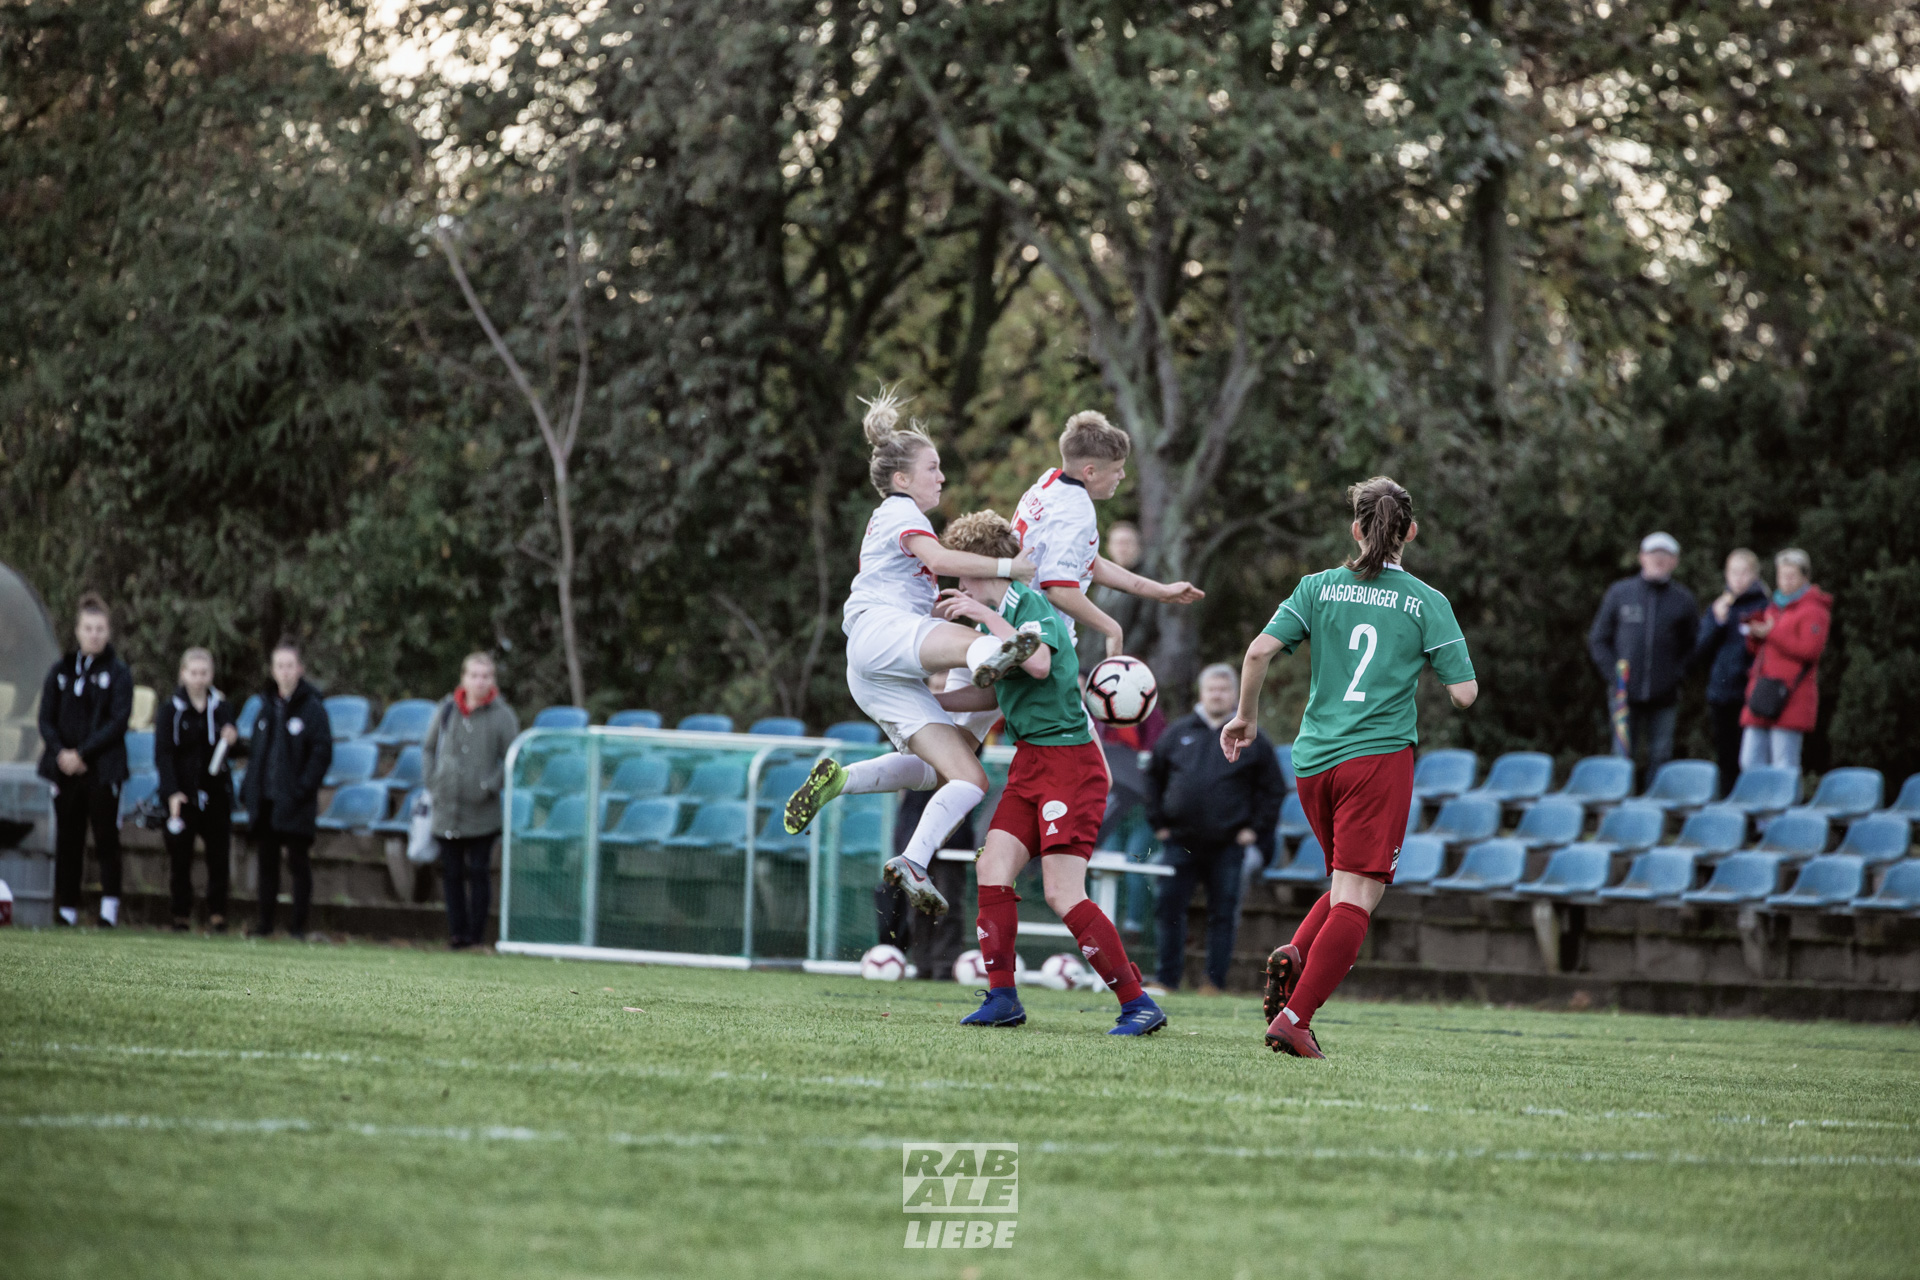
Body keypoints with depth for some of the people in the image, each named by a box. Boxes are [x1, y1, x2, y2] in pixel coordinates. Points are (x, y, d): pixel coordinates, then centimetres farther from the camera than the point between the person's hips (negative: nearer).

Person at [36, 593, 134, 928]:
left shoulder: (118, 673, 2)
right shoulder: (61, 671, 11)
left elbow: (118, 722, -6)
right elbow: (46, 719, 8)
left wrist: (81, 753, -12)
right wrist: (60, 753, -9)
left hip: (103, 770, -3)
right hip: (65, 770, 3)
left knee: (106, 837, -7)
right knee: (67, 840, 4)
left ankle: (110, 906, -7)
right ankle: (67, 909, 7)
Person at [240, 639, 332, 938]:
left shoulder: (312, 708, -6)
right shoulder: (268, 705, 13)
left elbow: (322, 754, -9)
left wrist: (303, 788, -16)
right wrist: (251, 785, 8)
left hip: (294, 802, -6)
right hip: (266, 801, 6)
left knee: (299, 862, 0)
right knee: (267, 862, 9)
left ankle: (299, 925, 4)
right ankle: (265, 922, 14)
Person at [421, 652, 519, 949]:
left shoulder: (502, 716, -3)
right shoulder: (446, 710, 7)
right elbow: (429, 748, 17)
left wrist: (491, 786, -11)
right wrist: (431, 781, 5)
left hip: (482, 813, -3)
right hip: (446, 811, 3)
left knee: (478, 873, -2)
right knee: (452, 874, 5)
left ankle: (477, 933, 4)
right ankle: (458, 932, 10)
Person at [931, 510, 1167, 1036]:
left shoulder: (1031, 604, -13)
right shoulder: (998, 613, 15)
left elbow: (1039, 663, -33)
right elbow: (995, 693, 28)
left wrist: (985, 615, -27)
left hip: (1068, 761, -9)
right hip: (1031, 761, 9)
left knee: (1064, 894, -13)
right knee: (992, 870, 0)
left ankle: (1138, 1003, -6)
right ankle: (1002, 998, 7)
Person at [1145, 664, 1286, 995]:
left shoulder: (1252, 739, 4)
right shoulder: (1178, 732, 10)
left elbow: (1274, 789, 7)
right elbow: (1154, 777, 18)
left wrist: (1255, 829, -2)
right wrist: (1158, 822, 10)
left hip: (1228, 846, -2)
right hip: (1180, 843, 2)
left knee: (1223, 915, 0)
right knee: (1170, 909, -1)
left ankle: (1214, 982, 6)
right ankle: (1167, 978, 5)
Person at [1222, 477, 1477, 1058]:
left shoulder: (1319, 588, 6)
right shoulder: (1427, 603, 0)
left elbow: (1260, 649, -5)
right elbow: (1464, 692, -1)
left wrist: (1246, 716, 10)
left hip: (1313, 762, 4)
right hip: (1379, 757, -4)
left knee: (1351, 890, 22)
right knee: (1356, 899, -6)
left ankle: (1293, 955, -6)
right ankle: (1294, 1019, -19)